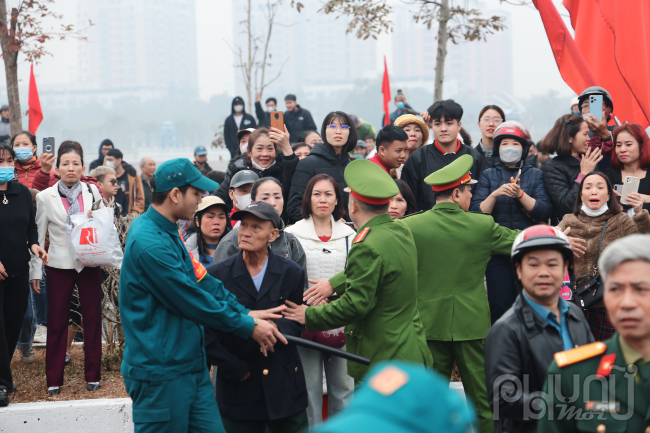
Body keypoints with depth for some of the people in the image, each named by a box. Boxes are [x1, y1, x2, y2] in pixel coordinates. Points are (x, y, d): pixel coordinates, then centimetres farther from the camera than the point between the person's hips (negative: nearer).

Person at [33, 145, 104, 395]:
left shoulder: (93, 192, 2)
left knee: (92, 319, 5)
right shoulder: (45, 197, -2)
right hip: (59, 266, -1)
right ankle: (54, 380, 13)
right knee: (57, 323, 3)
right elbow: (39, 236, 3)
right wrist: (36, 269, 1)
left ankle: (93, 375, 17)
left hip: (89, 264, 1)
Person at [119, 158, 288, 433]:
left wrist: (245, 313, 1)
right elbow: (193, 301, -19)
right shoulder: (150, 243, -22)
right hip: (161, 375, -10)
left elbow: (202, 282, 11)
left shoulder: (168, 233, 11)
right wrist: (248, 327, -9)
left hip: (191, 366, 10)